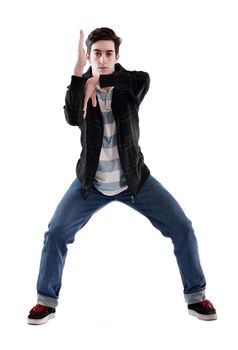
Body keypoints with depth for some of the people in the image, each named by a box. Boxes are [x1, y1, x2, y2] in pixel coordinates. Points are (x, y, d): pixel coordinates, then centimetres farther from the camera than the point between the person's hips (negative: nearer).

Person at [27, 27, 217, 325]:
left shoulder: (128, 85, -8)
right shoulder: (80, 86, -8)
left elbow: (145, 79, -34)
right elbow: (72, 118, -30)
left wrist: (97, 81, -35)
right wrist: (79, 71, -38)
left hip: (134, 179, 0)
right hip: (92, 183, 0)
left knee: (182, 228, -6)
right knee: (55, 233, -9)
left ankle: (195, 297, 12)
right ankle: (47, 301, 12)